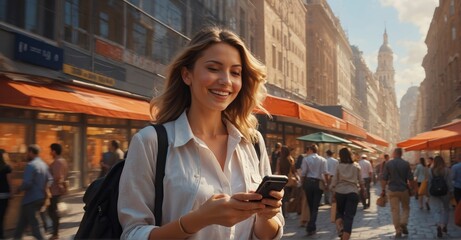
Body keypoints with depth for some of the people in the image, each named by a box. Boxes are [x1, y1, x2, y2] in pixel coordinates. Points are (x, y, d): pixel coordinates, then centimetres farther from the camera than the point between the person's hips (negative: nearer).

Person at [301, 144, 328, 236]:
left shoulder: (306, 159, -3)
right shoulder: (323, 160, 1)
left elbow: (303, 173, -6)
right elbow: (325, 173, -7)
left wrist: (302, 183, 4)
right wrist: (326, 182, 3)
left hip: (308, 182, 0)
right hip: (319, 183, 0)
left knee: (310, 206, 14)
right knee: (315, 207, 3)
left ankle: (313, 227, 25)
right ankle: (310, 227, -8)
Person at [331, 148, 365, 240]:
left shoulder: (339, 166, 1)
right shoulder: (356, 166, 2)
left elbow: (334, 181, -1)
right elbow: (360, 180, 3)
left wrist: (333, 194, 6)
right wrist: (363, 189, 20)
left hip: (340, 192, 1)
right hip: (353, 192, -1)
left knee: (339, 212, 21)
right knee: (349, 216, 0)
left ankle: (339, 228, -6)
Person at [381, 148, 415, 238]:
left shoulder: (388, 164, -3)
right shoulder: (406, 164, -4)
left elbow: (384, 179, -4)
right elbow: (410, 179, -5)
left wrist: (383, 190, 4)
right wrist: (413, 189, 8)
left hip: (392, 190, 0)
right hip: (404, 190, 0)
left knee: (395, 210, 4)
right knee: (406, 208, 18)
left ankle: (398, 231, 5)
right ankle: (403, 223, -4)